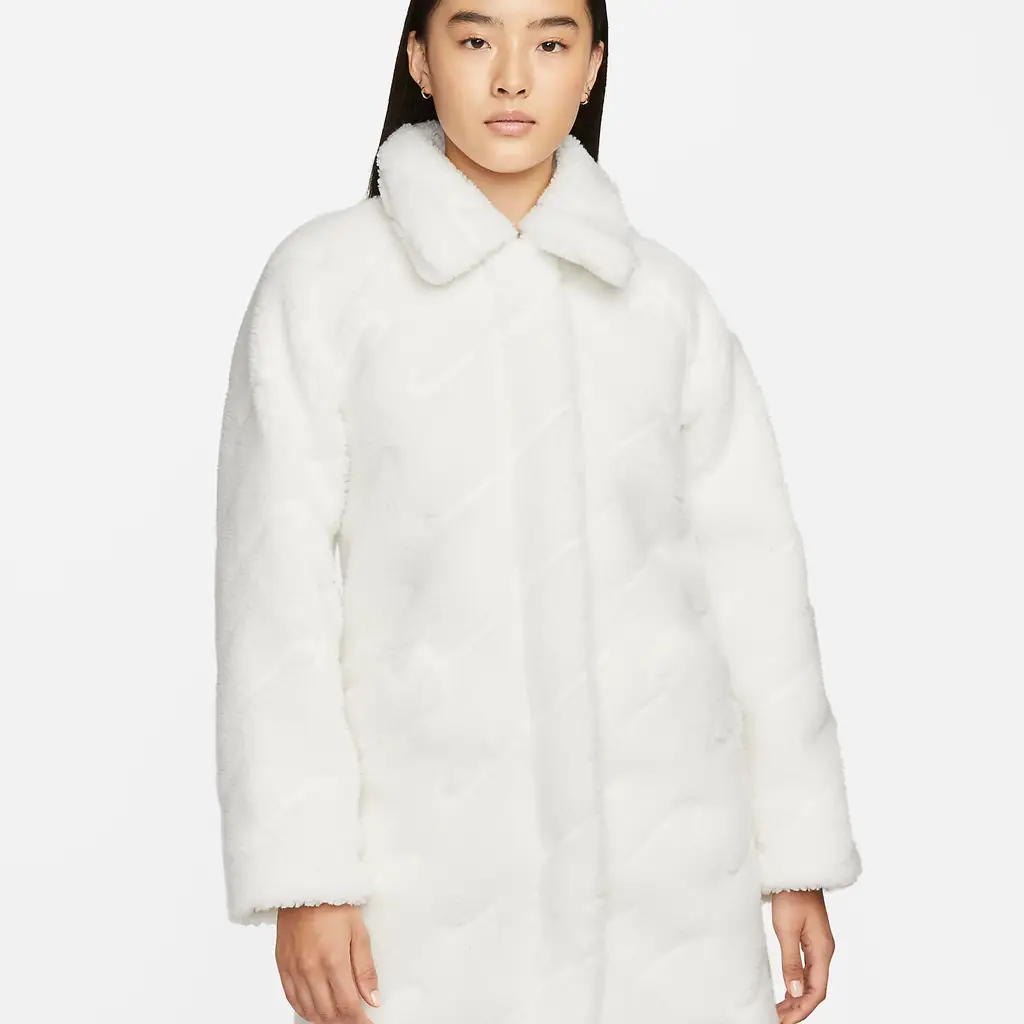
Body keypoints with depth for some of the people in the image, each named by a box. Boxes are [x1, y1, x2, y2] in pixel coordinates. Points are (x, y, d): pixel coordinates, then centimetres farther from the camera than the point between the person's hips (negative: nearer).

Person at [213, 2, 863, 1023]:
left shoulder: (663, 296, 6)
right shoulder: (322, 279, -1)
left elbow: (749, 568, 8)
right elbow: (277, 583, -3)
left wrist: (800, 857, 8)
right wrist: (302, 878, -7)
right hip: (429, 866, -2)